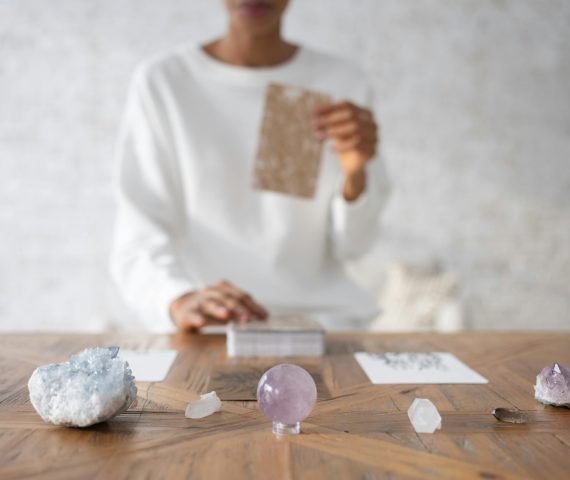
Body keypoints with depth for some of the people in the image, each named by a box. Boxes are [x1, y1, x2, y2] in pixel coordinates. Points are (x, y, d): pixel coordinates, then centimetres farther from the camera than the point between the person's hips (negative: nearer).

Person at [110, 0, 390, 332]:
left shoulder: (344, 85, 2)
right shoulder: (161, 83, -3)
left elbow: (349, 246, 4)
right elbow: (138, 241, -8)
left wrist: (356, 174, -17)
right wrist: (181, 302, -29)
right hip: (208, 327, -1)